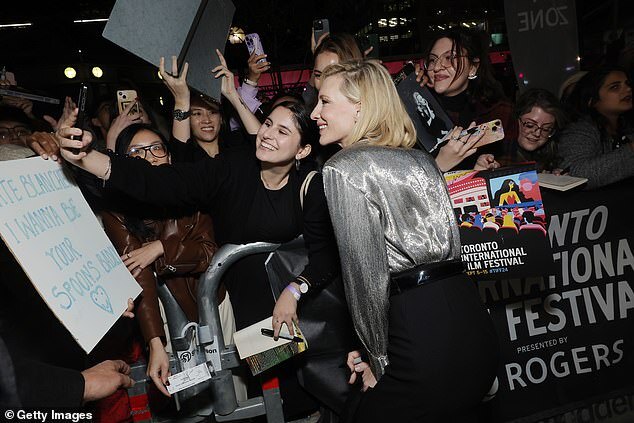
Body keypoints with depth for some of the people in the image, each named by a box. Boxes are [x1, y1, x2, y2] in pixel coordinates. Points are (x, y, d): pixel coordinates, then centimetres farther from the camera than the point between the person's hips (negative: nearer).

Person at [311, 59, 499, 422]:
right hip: (475, 324, 8)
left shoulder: (344, 169, -8)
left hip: (426, 339, -8)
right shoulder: (421, 158, 15)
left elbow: (367, 274, -12)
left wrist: (378, 361, 1)